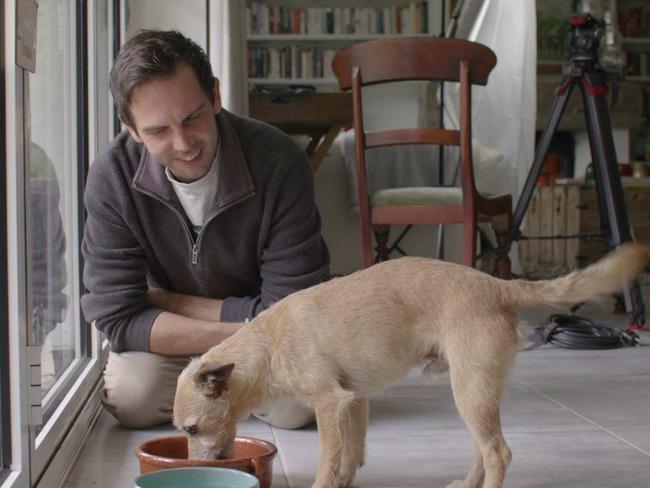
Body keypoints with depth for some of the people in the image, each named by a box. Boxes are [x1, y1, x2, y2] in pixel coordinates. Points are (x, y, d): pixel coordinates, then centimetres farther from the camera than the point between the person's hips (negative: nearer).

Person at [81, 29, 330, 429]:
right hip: (166, 342, 1)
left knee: (295, 404, -27)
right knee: (130, 396, -25)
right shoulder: (112, 176, -22)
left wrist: (166, 301, -19)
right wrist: (243, 334, -31)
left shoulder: (280, 163, -28)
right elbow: (119, 317, -22)